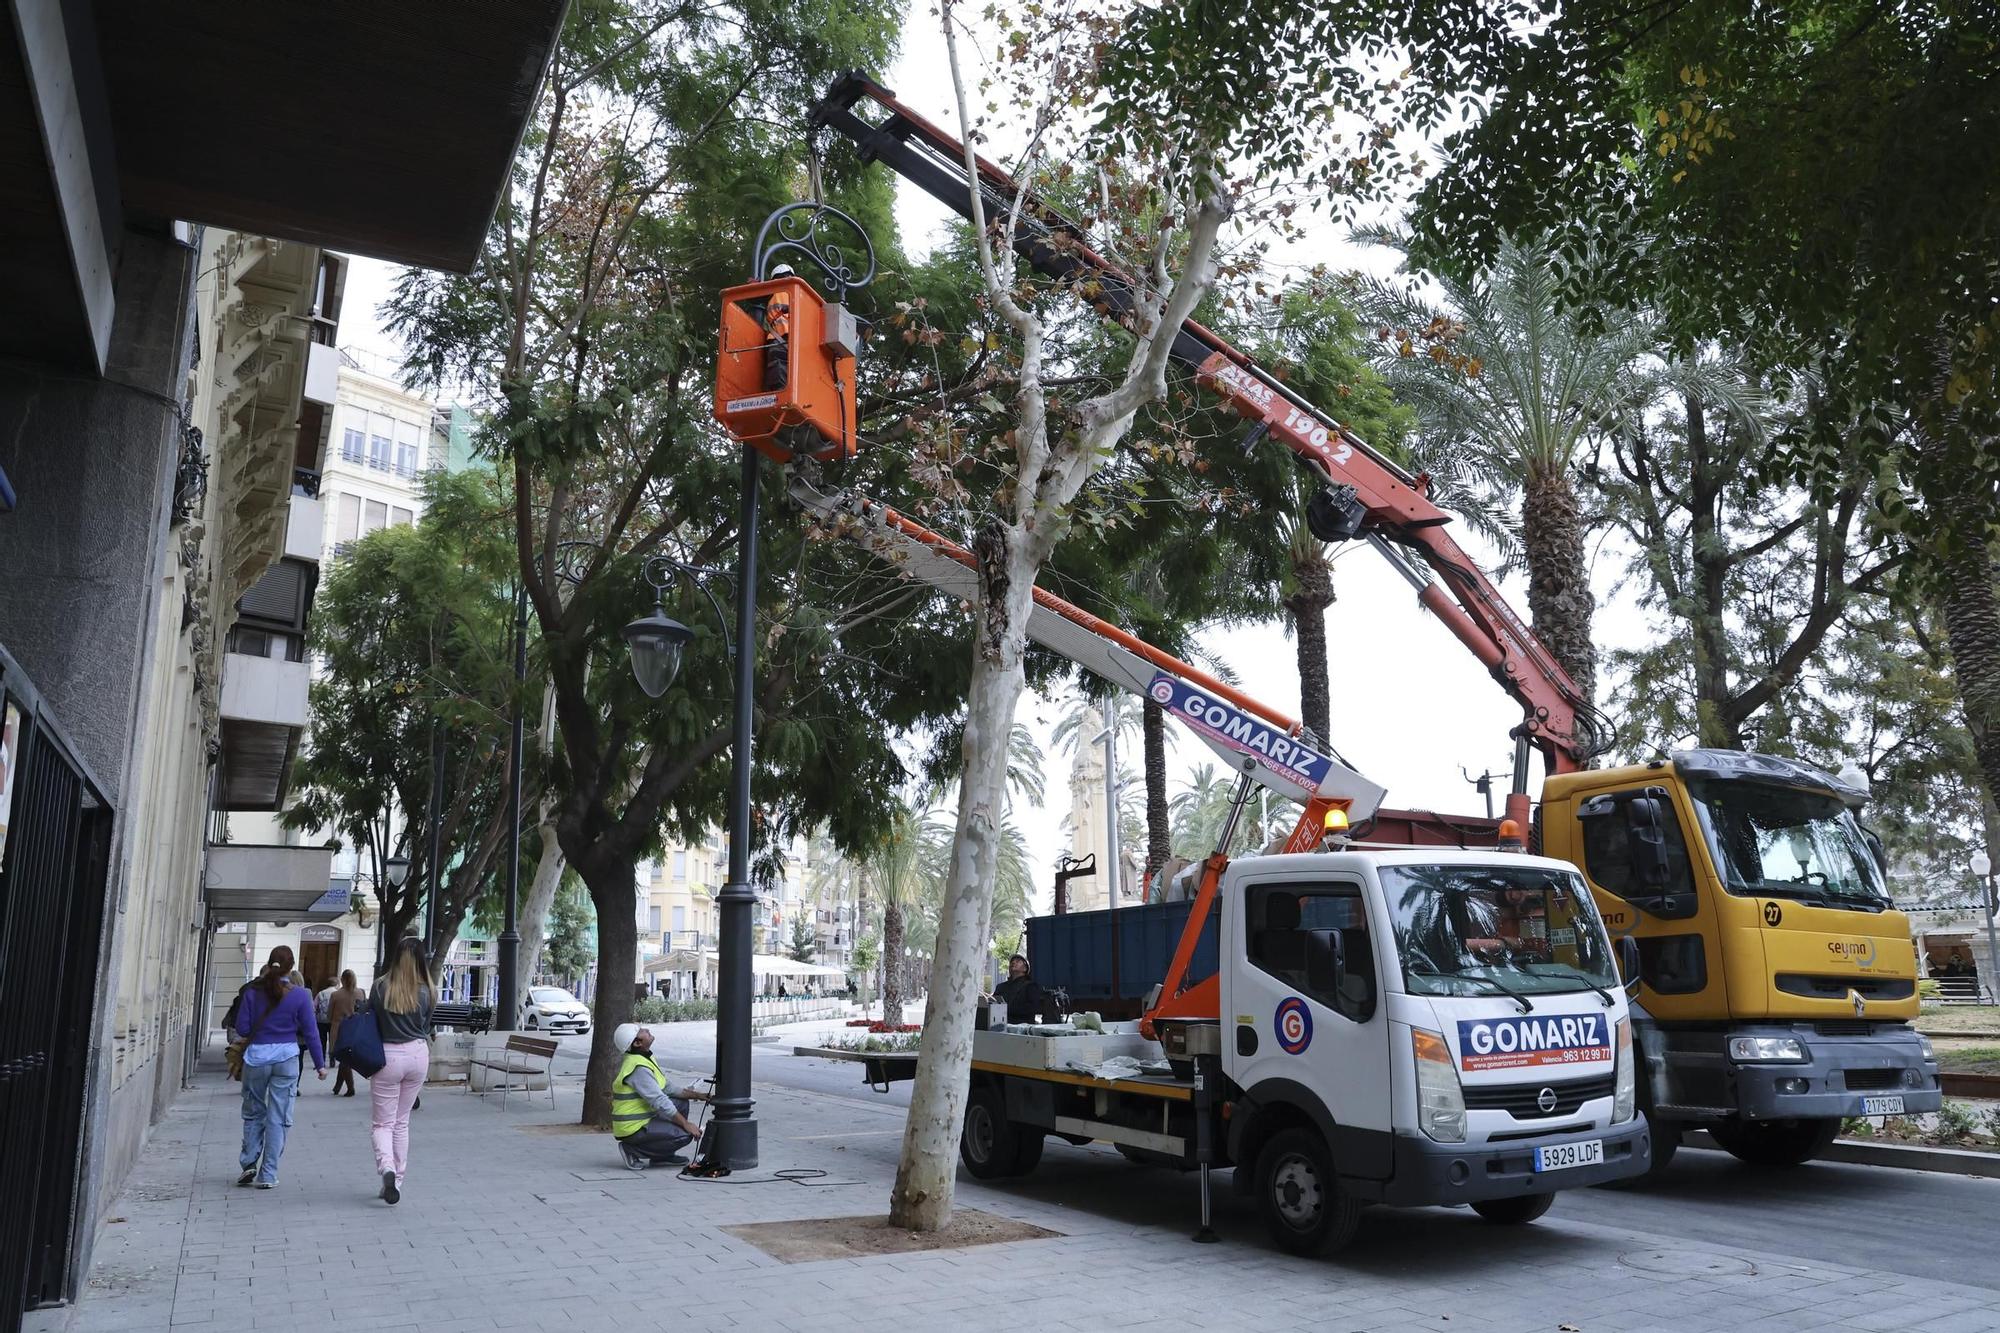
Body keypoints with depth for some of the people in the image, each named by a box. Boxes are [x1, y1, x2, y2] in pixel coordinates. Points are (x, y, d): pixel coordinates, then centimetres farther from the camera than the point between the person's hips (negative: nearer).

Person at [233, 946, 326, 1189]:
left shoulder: (253, 992, -3)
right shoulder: (299, 995, -6)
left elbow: (242, 1028, -2)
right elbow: (310, 1033, -3)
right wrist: (320, 1064, 5)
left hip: (256, 1057, 1)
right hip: (286, 1059, -1)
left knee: (253, 1113, 20)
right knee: (278, 1118, 5)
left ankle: (249, 1164, 14)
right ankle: (268, 1175, 8)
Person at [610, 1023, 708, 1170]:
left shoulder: (645, 1058, 8)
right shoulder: (638, 1067, -24)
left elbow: (667, 1088, 14)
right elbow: (660, 1102, -24)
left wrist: (697, 1095, 6)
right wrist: (686, 1125, -19)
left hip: (643, 1118, 10)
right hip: (633, 1129, -10)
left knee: (681, 1102, 15)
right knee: (684, 1135, -17)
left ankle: (665, 1154, 16)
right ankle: (633, 1151, -7)